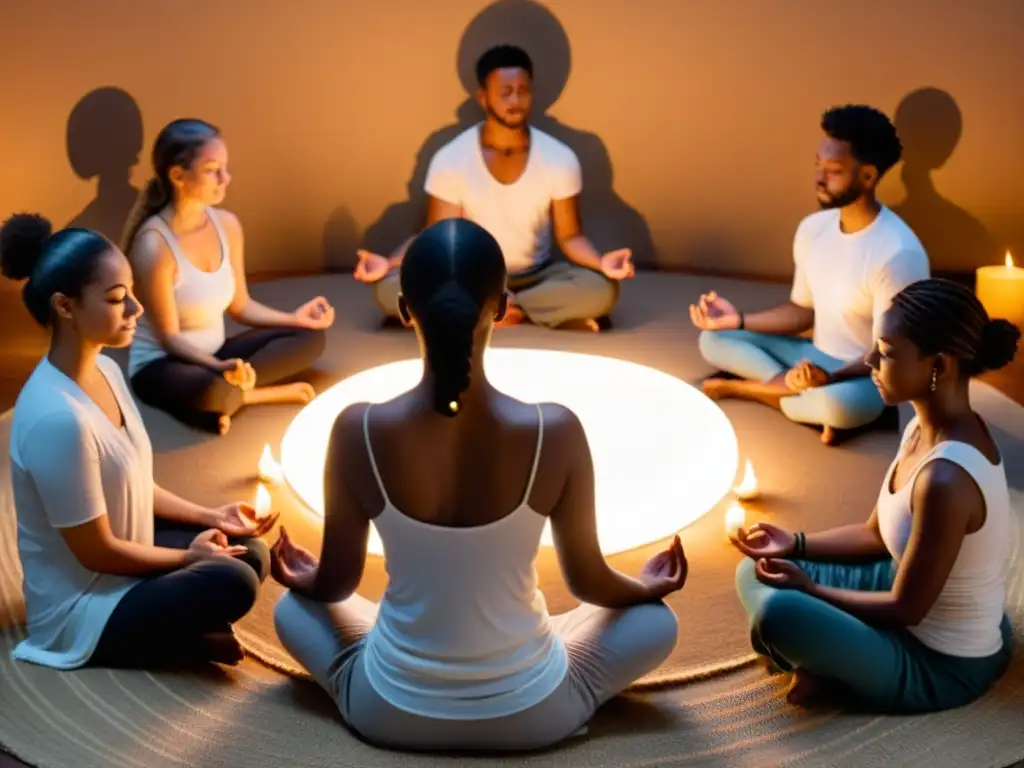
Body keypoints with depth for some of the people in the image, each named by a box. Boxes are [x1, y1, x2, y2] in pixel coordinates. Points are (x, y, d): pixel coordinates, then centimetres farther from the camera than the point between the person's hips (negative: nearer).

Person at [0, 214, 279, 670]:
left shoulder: (105, 371, -4)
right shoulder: (58, 418, -33)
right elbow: (97, 552, -23)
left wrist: (208, 517, 3)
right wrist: (188, 555, -10)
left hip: (118, 559, 9)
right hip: (80, 607, -9)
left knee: (250, 553, 6)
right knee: (231, 582, -23)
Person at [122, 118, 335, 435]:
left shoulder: (227, 224, -3)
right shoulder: (154, 245, -23)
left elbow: (240, 305, 6)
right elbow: (169, 337, -19)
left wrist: (294, 317, -9)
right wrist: (220, 368, -36)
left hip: (215, 353, 8)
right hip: (162, 364, -8)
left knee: (310, 336, -5)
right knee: (212, 390, -41)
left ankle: (238, 390, -16)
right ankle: (272, 392, -14)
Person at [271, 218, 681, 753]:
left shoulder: (359, 431, -20)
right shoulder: (555, 432, -22)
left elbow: (335, 584, -5)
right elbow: (588, 582, -6)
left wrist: (303, 578, 21)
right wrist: (650, 586, 18)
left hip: (391, 713, 1)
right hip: (529, 716, -1)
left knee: (293, 608, 30)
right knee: (655, 621, 25)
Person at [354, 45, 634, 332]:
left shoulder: (560, 159, -10)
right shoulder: (449, 160, -13)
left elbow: (569, 236, -6)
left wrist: (601, 262, -27)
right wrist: (389, 262, -26)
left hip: (537, 276, 0)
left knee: (602, 289, -31)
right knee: (389, 288, -28)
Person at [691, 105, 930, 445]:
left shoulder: (898, 253, -24)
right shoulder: (812, 228, -1)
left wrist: (829, 377, -38)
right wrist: (740, 320, -4)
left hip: (869, 378, -8)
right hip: (815, 359, 8)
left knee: (840, 403, -42)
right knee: (715, 339, -2)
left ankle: (745, 387, -15)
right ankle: (809, 398, -17)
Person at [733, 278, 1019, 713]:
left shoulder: (946, 478, -34)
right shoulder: (926, 427, -4)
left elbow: (905, 608, -24)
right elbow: (878, 533, 10)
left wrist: (809, 588, -12)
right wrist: (796, 545, -1)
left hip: (943, 665, -9)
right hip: (928, 615, 9)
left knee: (776, 612, -29)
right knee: (757, 573, 10)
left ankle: (835, 678, -2)